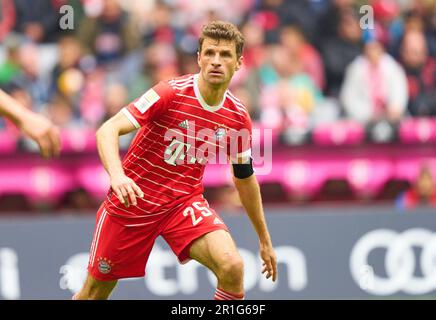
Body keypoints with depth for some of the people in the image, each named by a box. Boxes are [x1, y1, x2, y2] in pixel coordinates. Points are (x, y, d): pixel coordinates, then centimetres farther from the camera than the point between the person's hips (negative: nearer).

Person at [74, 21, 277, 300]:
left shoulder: (238, 117, -5)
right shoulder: (171, 93, -19)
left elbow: (245, 178, 12)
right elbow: (107, 131, -26)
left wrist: (265, 240, 17)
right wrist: (117, 175, -46)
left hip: (185, 201, 3)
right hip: (133, 201, -3)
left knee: (232, 266, -24)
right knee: (95, 292, 7)